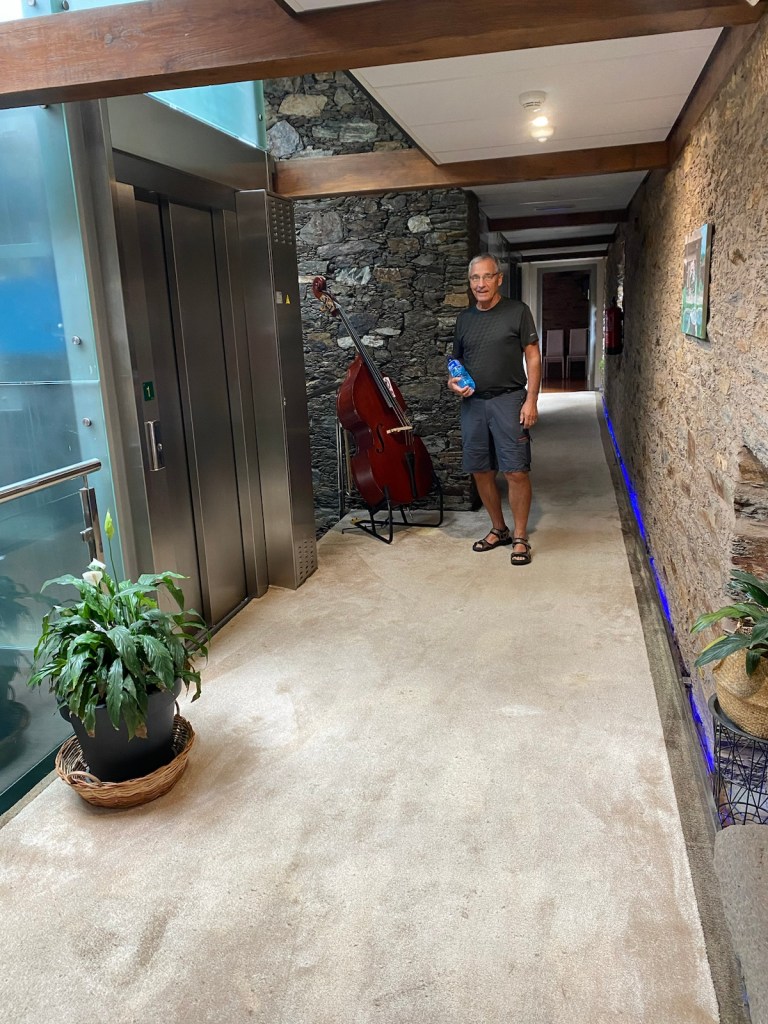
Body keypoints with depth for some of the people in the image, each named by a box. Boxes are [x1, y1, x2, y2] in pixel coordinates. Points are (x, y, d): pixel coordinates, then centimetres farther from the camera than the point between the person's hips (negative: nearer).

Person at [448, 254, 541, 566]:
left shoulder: (517, 312, 0)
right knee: (481, 471, 8)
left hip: (509, 400, -5)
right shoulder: (464, 318, 12)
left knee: (516, 471, -7)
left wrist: (531, 400, -11)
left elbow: (533, 357, -2)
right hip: (472, 402, 5)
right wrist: (453, 381, -1)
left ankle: (520, 537, 6)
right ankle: (498, 529, 23)